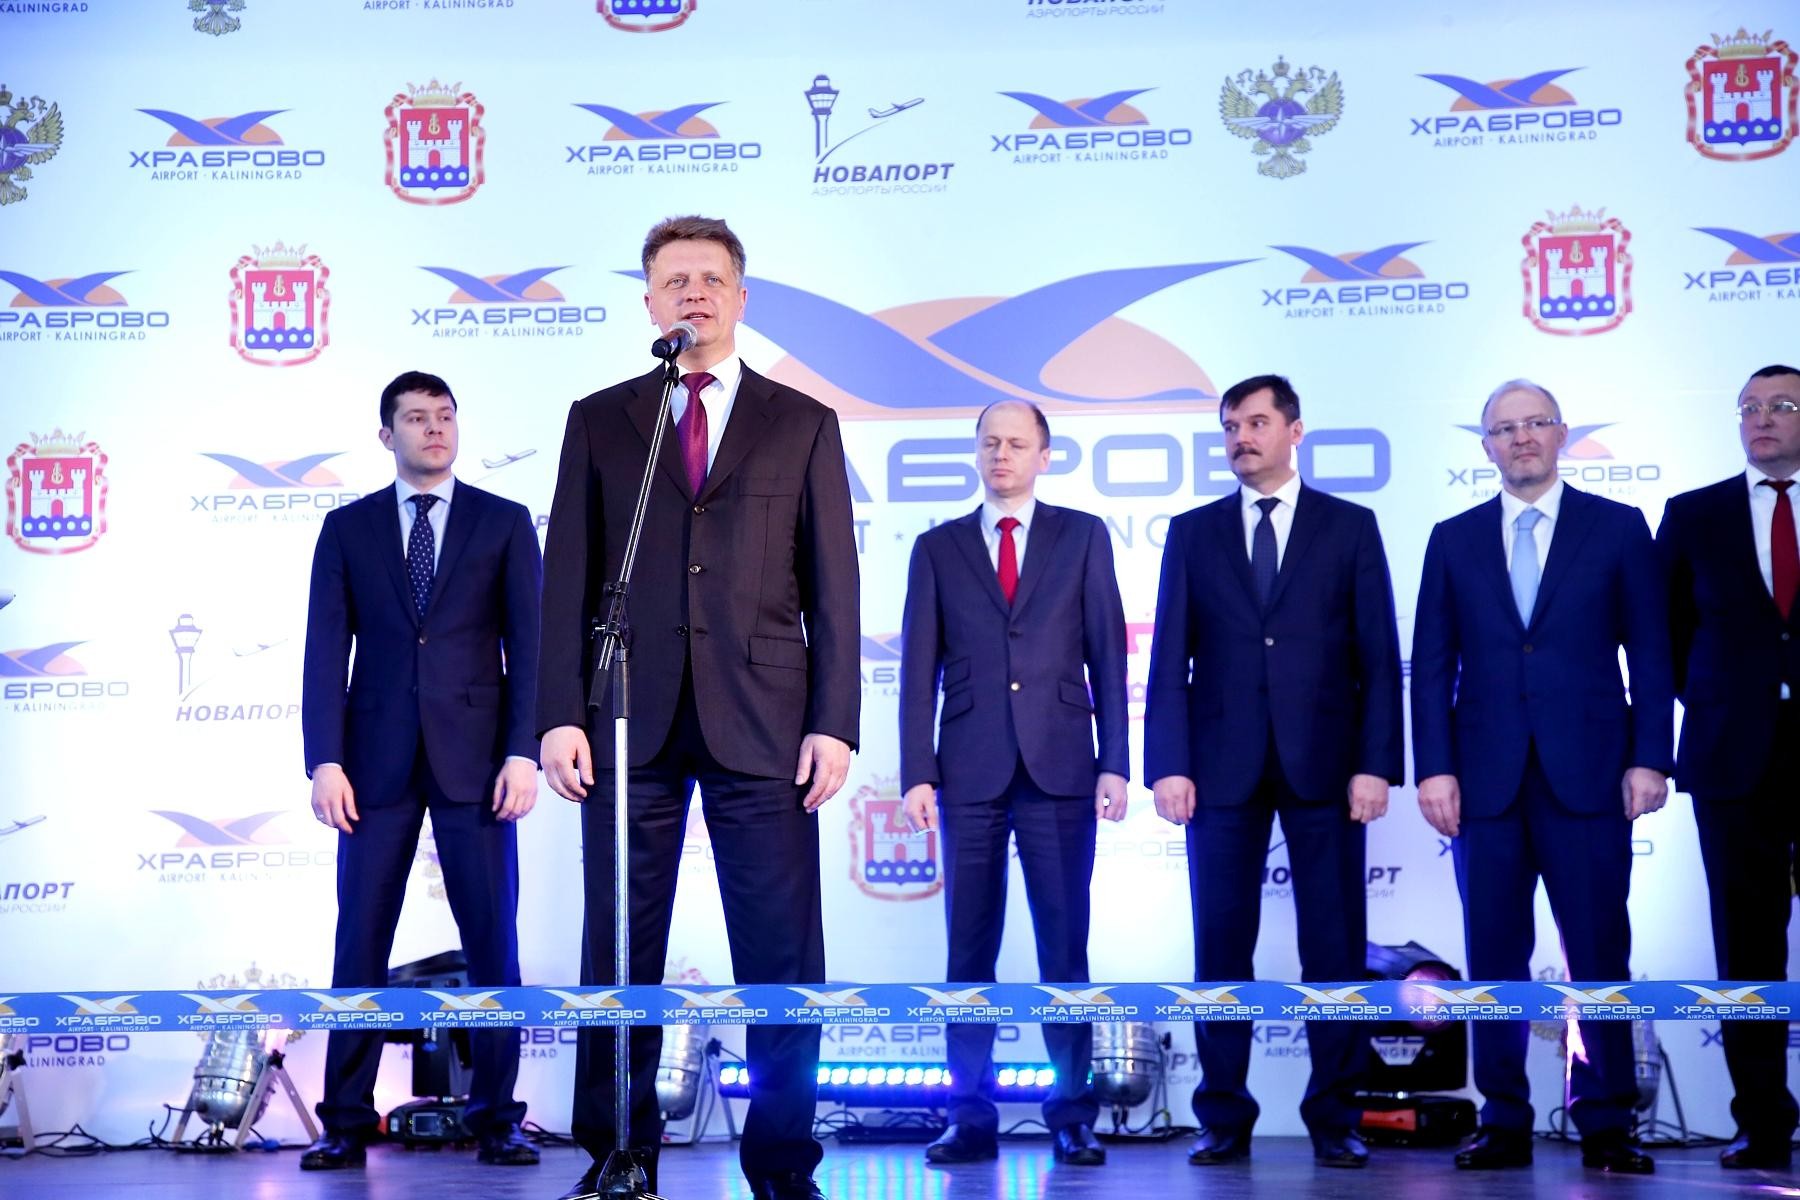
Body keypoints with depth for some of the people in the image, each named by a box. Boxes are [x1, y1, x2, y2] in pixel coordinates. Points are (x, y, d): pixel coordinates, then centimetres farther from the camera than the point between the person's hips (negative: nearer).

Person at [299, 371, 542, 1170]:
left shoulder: (505, 523, 7)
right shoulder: (347, 528, 9)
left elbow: (527, 645, 2)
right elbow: (326, 651, 4)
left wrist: (523, 752, -8)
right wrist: (325, 761, -6)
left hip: (474, 758, -1)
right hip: (378, 760, 1)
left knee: (492, 942, 1)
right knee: (360, 942, 2)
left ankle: (495, 1118, 11)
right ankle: (346, 1122, 10)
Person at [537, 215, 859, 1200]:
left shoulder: (802, 425, 11)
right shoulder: (599, 421, 12)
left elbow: (832, 588, 6)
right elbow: (567, 580, 7)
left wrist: (833, 722, -3)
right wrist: (561, 715, -3)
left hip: (761, 725, -1)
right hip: (632, 721, 1)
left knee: (784, 955, -1)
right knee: (619, 953, 5)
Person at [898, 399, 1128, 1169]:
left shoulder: (1082, 536, 9)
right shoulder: (938, 547, 11)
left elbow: (1107, 655, 5)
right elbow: (919, 671, 7)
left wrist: (1114, 763, -3)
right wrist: (917, 774, -1)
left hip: (1060, 768, -1)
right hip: (971, 772, 1)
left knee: (1065, 947, 1)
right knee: (969, 951, 2)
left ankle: (1072, 1118, 7)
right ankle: (972, 1118, 8)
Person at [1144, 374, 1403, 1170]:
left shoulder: (1350, 527, 8)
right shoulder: (1193, 531, 11)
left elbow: (1378, 657, 3)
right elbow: (1170, 659, 6)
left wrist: (1375, 763, -6)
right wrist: (1168, 764, -4)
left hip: (1323, 764, -1)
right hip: (1223, 766, 1)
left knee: (1335, 945, 2)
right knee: (1221, 945, 3)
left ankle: (1334, 1119, 11)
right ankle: (1224, 1119, 11)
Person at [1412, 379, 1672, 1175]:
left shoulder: (1618, 528, 7)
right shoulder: (1453, 540, 11)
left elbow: (1649, 654, 4)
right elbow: (1432, 666, 7)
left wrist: (1649, 759, -4)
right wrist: (1434, 769, -2)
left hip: (1588, 776, -1)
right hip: (1487, 779, 2)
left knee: (1600, 953, 0)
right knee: (1494, 958, 4)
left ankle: (1605, 1125, 9)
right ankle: (1504, 1123, 11)